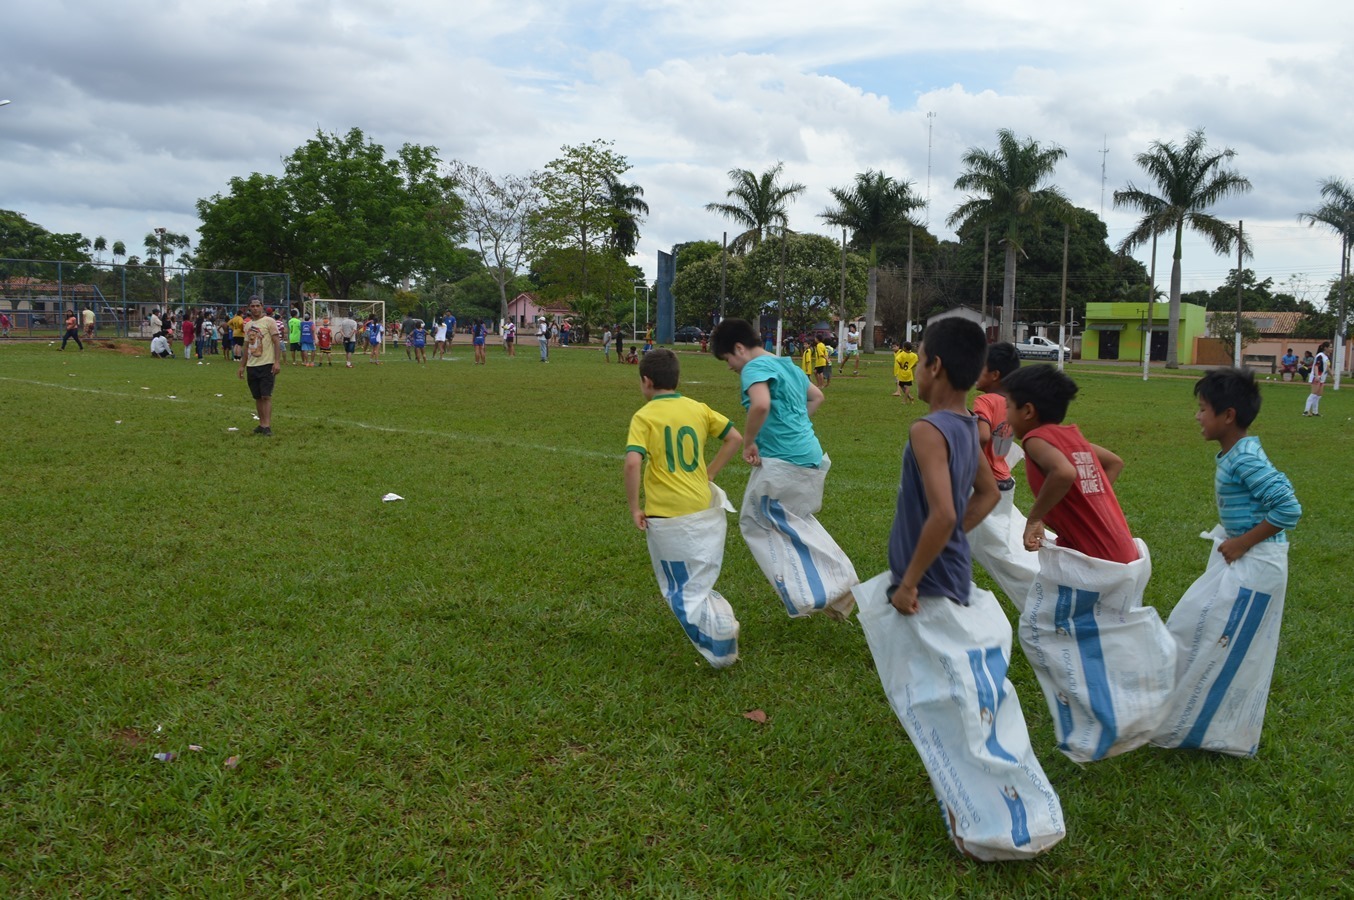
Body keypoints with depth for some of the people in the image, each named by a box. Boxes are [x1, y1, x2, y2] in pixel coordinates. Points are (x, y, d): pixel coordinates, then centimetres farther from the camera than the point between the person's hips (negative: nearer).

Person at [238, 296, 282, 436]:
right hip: (252, 366, 7)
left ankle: (267, 426, -11)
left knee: (266, 396, -10)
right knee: (257, 397, 9)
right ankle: (262, 424, 17)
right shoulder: (248, 325, 15)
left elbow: (277, 342, -10)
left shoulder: (269, 321, -5)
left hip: (267, 365, -7)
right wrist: (242, 365, 20)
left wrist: (277, 362, -18)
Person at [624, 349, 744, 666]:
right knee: (699, 583, 22)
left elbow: (632, 464, -22)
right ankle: (723, 626, 3)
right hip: (704, 509, 4)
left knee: (679, 590, 10)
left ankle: (718, 650, -2)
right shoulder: (698, 408, 5)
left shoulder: (643, 417, -9)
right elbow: (735, 438, 10)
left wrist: (634, 508, -12)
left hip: (665, 516, -4)